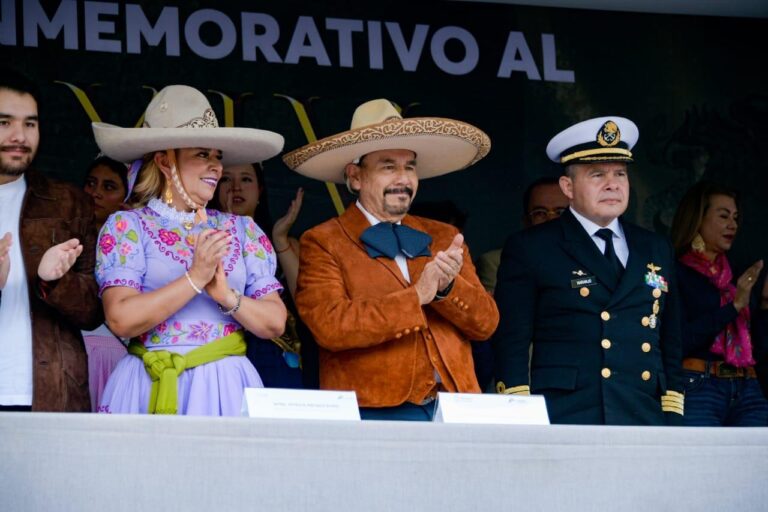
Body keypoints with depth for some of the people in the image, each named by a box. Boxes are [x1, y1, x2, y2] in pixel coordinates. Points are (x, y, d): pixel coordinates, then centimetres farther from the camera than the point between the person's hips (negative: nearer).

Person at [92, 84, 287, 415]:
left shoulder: (242, 230, 11)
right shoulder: (126, 226, 2)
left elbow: (275, 323, 6)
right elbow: (121, 319, -11)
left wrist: (226, 296, -10)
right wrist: (195, 279, -14)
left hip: (227, 386, 3)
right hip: (153, 387, -3)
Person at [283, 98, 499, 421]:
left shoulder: (444, 237, 17)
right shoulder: (323, 243, 3)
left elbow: (486, 323, 11)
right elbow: (329, 326, -11)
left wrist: (447, 286, -8)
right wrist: (417, 296, -10)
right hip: (374, 412, -4)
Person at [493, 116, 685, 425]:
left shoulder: (656, 251, 16)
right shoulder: (529, 249, 2)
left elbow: (670, 345, 19)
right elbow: (511, 343, -3)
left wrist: (672, 417, 10)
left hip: (645, 422, 4)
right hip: (561, 422, -4)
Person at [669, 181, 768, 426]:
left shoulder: (736, 279, 20)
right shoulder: (676, 274, 1)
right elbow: (681, 340, -11)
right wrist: (734, 306, -12)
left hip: (747, 390, 5)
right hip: (697, 387, -5)